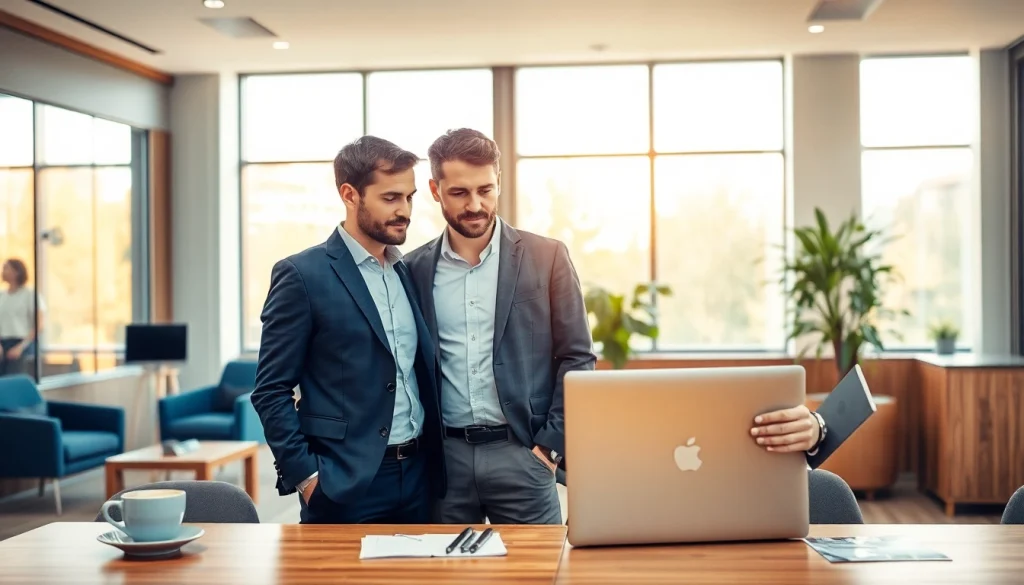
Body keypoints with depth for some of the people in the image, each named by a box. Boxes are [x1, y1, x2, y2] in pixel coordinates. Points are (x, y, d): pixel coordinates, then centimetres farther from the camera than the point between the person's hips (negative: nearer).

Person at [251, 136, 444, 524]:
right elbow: (271, 391, -8)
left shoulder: (408, 272, 11)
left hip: (418, 477, 6)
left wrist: (434, 463, 9)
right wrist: (305, 476, -13)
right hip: (346, 484, -6)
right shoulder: (302, 275, -8)